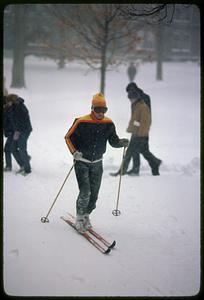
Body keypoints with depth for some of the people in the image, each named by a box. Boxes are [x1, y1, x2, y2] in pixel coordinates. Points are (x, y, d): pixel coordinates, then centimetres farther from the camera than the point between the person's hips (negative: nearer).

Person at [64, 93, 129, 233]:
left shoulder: (108, 124, -3)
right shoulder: (82, 122, -15)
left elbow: (113, 141, 5)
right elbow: (68, 137, -5)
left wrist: (122, 142, -17)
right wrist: (74, 152, -18)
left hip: (97, 163, 4)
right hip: (82, 162, -4)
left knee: (94, 194, 7)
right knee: (85, 192, -14)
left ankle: (86, 215, 28)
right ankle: (79, 218, 4)